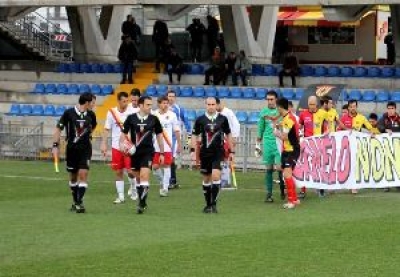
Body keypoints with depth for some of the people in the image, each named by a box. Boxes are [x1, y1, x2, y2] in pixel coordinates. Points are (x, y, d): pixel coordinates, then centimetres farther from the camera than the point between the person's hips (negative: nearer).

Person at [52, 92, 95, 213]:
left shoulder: (90, 115, 1)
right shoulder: (69, 113, -9)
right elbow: (58, 129, -4)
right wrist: (55, 145, -9)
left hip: (85, 149, 1)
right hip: (71, 149, -1)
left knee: (83, 174, -13)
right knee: (73, 176, 10)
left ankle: (79, 202, -11)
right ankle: (75, 202, 25)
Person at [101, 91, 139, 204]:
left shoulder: (133, 111, -6)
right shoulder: (111, 112, -1)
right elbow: (107, 129, 4)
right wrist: (104, 144, -2)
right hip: (116, 147, 2)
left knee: (130, 171, -7)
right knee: (118, 172, 5)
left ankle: (134, 191, 19)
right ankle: (120, 196, 13)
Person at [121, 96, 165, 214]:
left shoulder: (153, 119, 0)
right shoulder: (131, 118, -2)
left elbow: (159, 136, 9)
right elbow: (124, 133, 5)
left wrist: (161, 153, 10)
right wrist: (123, 143, -15)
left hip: (148, 152, -2)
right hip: (134, 152, 2)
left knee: (144, 176, -16)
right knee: (138, 178, 11)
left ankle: (142, 203, -13)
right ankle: (142, 202, 25)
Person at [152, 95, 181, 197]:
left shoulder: (171, 115, 1)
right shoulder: (154, 114, 2)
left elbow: (176, 130, 5)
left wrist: (179, 144, 3)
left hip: (167, 146, -1)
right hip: (155, 146, 1)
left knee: (166, 166, -3)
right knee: (155, 167, 0)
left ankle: (165, 188, 5)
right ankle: (162, 182, 26)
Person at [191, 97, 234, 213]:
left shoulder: (222, 119, 1)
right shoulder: (200, 120, 1)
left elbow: (228, 135, 11)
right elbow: (194, 135, 6)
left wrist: (231, 151, 10)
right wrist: (193, 150, -5)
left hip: (218, 152, -2)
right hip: (205, 153, 2)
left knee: (215, 176, -17)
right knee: (206, 179, 9)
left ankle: (213, 203, -11)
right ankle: (208, 204, 22)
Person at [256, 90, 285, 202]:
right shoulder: (264, 112, 8)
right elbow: (260, 128, 14)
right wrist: (258, 143, 14)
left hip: (279, 142, -2)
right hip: (267, 142, 2)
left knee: (279, 167, -7)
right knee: (269, 168, 3)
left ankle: (282, 189, 15)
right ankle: (269, 193, 7)